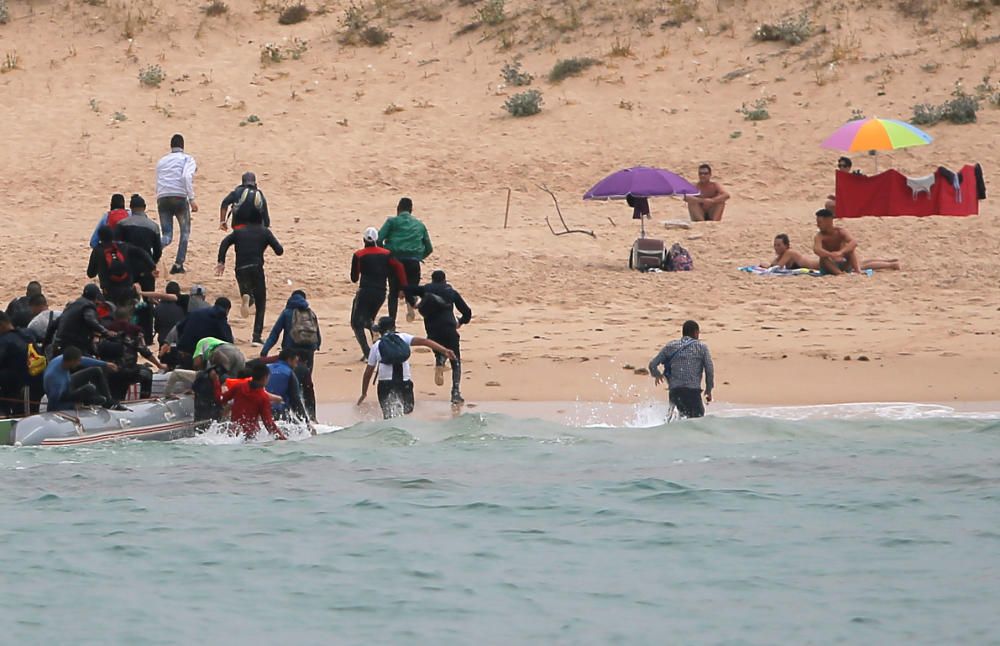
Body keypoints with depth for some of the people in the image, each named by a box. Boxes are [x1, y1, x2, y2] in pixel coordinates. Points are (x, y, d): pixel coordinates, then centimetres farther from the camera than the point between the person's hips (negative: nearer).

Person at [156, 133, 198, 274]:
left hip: (162, 199, 4)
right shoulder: (187, 159, 8)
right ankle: (178, 265, 7)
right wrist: (192, 199, -12)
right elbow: (187, 176, -9)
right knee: (185, 232, 15)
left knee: (167, 236, 5)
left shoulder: (161, 161, 24)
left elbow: (158, 184, 20)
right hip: (179, 198, -4)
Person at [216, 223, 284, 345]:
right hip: (256, 269, -2)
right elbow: (279, 251, 4)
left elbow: (225, 243, 2)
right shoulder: (265, 232, 9)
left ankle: (246, 298, -16)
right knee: (260, 305, 8)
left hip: (240, 270, 2)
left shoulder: (239, 232, 16)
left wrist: (221, 262, 1)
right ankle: (257, 337, -2)